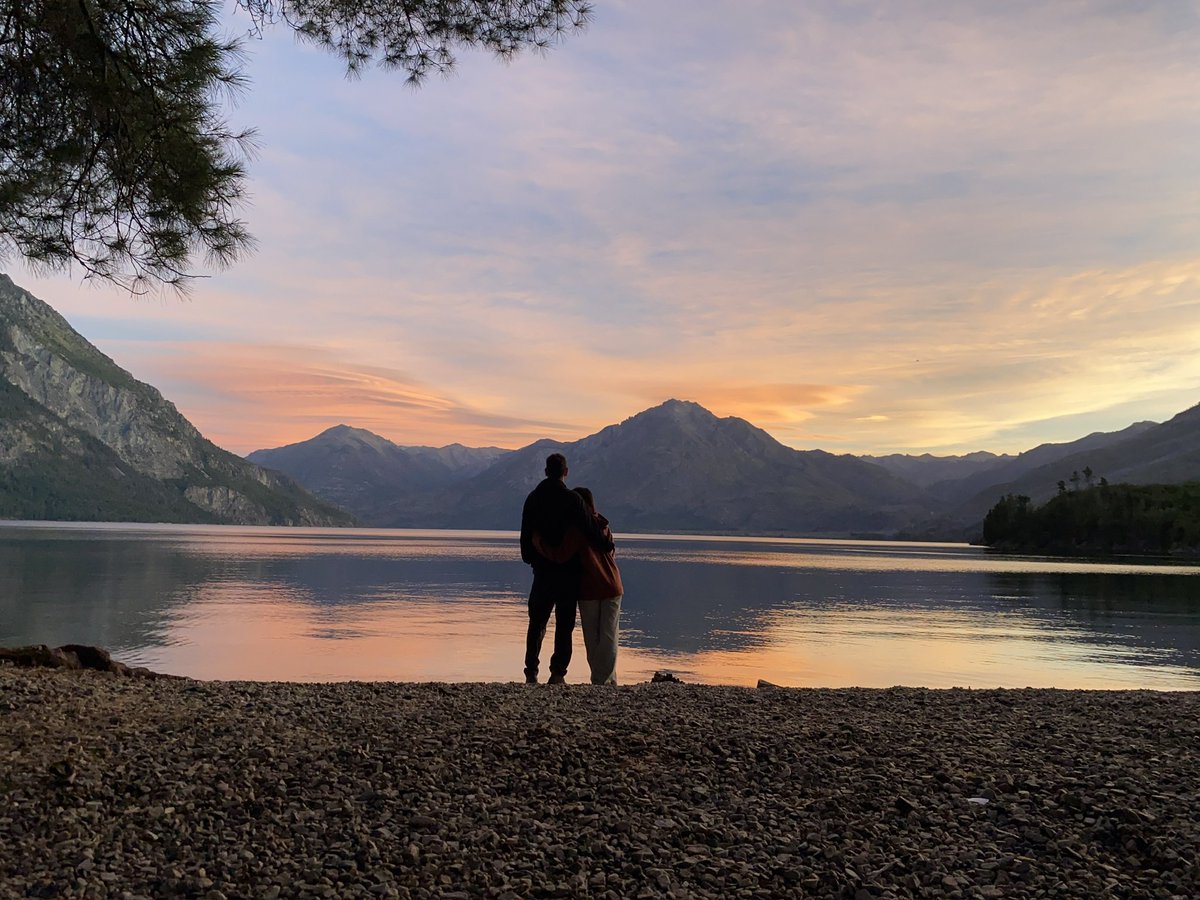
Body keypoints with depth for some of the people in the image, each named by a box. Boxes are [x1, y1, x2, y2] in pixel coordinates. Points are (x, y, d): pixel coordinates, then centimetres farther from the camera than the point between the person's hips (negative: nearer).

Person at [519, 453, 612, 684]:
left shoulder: (533, 498, 5)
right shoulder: (572, 499, -11)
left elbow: (526, 535, 10)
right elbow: (590, 530, -14)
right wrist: (608, 545, 3)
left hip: (542, 571, 4)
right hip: (569, 570, -4)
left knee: (537, 623, 12)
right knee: (564, 624, 4)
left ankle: (531, 672, 10)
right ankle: (558, 673, 1)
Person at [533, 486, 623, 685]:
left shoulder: (577, 529, -14)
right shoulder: (604, 526, 9)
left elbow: (561, 555, -20)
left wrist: (539, 544, -9)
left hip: (588, 590, -5)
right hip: (612, 587, 5)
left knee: (592, 638, 6)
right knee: (609, 635, 4)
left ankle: (598, 678, 9)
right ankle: (607, 679, 0)